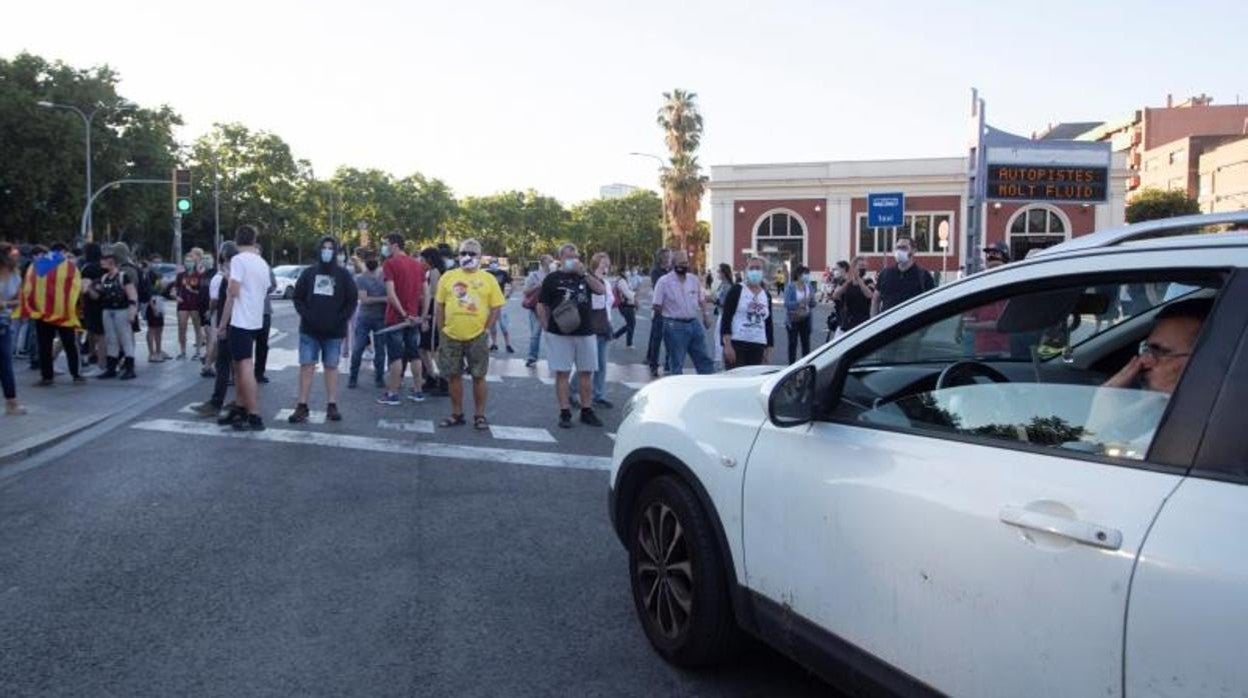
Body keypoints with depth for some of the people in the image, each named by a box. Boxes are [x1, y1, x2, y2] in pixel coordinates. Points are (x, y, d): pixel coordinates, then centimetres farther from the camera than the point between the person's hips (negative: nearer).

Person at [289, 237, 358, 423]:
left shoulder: (343, 275, 2)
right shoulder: (308, 273, 6)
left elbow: (352, 300, 1)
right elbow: (298, 297, 8)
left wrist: (340, 319, -10)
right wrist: (306, 315, -7)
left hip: (334, 331, -1)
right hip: (309, 330, 1)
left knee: (331, 367, 5)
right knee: (306, 366, 0)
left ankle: (332, 406, 9)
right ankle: (302, 407, 3)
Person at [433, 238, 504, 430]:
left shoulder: (488, 279, 1)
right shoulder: (448, 277, 5)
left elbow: (496, 308, 2)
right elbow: (439, 305, 8)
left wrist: (485, 329, -5)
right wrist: (442, 330, 3)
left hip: (477, 337, -2)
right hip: (451, 336, 2)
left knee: (478, 376, 4)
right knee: (453, 375, 8)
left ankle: (479, 415, 14)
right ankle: (457, 414, 20)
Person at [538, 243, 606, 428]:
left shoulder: (584, 276, 12)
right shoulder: (552, 278, 2)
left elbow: (602, 290, -5)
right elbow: (541, 306, 3)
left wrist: (584, 273, -11)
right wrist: (547, 327, -4)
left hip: (586, 333, 3)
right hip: (560, 334, -3)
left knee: (586, 372, 8)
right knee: (562, 373, 0)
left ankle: (586, 411, 18)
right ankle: (565, 413, 6)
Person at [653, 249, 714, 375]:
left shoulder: (693, 279, 7)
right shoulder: (664, 282, -8)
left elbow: (701, 300, 17)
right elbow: (657, 307, -7)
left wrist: (704, 315, 11)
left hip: (694, 323, 5)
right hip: (675, 326, -5)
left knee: (703, 358, 9)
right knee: (676, 363, 3)